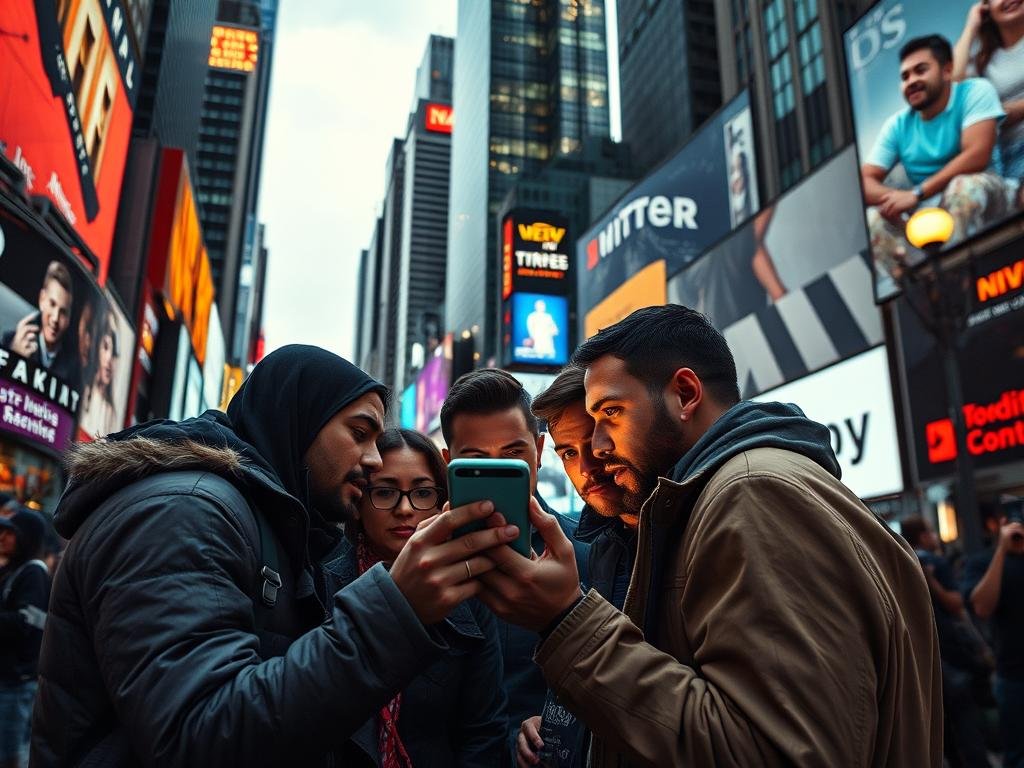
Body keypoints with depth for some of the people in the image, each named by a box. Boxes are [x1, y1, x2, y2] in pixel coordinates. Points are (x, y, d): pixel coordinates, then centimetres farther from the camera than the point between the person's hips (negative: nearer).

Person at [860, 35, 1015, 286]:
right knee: (871, 221, -20)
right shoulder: (897, 125, 5)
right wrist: (895, 197, -25)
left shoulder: (975, 92, -6)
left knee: (964, 184, -36)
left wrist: (917, 194, -25)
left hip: (987, 203, -4)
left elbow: (977, 155, -20)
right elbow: (864, 181, -2)